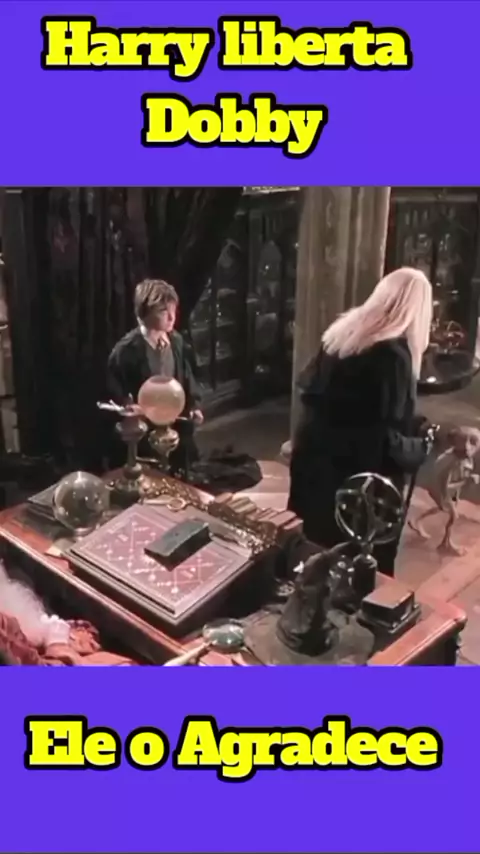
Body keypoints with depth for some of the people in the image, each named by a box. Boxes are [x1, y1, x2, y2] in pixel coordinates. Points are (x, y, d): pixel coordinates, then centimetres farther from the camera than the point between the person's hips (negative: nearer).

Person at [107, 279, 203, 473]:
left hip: (178, 424, 6)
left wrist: (194, 405, 0)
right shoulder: (127, 349, -18)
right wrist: (129, 406, -25)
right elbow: (113, 389, -10)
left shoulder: (177, 341, 0)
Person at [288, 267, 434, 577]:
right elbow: (387, 436, -22)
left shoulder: (342, 331, 3)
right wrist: (421, 445, -4)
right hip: (357, 475, -8)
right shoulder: (394, 354, -21)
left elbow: (308, 388, 13)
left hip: (314, 456, 8)